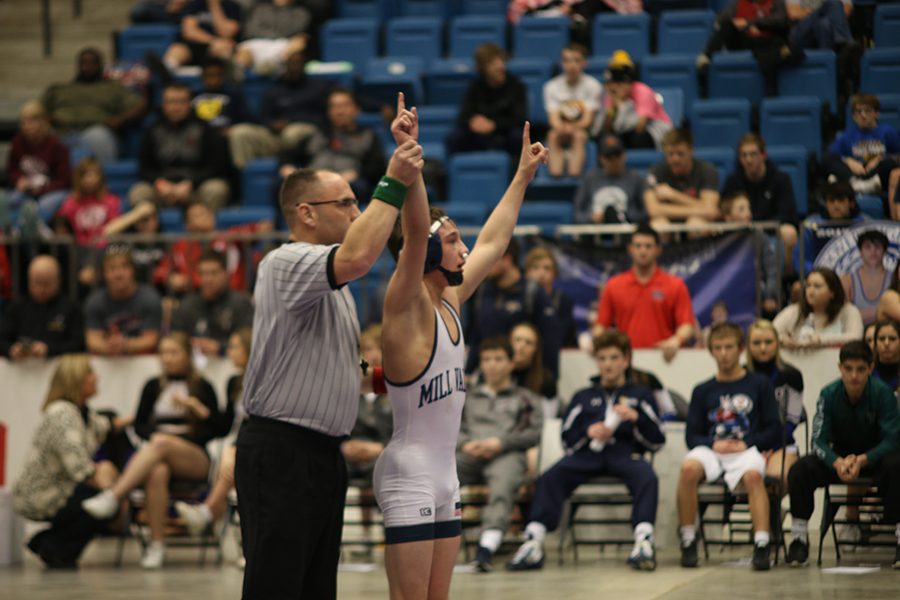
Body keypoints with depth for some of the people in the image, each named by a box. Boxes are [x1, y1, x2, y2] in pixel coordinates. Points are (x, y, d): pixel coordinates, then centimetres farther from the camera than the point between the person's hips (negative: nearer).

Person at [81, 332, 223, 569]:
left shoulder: (202, 387, 10)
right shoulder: (153, 386, 18)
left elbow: (217, 429, 6)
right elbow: (139, 425, 11)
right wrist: (155, 434, -9)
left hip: (195, 459, -2)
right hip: (157, 457, 2)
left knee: (160, 444, -36)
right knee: (157, 473, -37)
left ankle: (112, 497, -50)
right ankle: (156, 545, -40)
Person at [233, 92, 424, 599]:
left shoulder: (333, 284, 21)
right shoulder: (286, 263, -12)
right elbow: (356, 257, -31)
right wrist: (393, 185, -27)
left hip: (323, 455, 10)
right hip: (281, 455, -10)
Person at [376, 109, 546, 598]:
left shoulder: (449, 302, 12)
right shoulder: (407, 304, -11)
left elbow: (493, 242, 24)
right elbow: (414, 232, -27)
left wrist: (522, 177, 30)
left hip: (444, 473, 9)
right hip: (410, 472, -9)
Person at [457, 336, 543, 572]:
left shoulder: (525, 398, 28)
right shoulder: (468, 398, 36)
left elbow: (534, 434, 11)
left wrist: (499, 442, -5)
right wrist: (465, 444, -2)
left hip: (507, 454, -2)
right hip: (470, 455, 2)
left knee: (503, 484, -42)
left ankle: (486, 549, -60)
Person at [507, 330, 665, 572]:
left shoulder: (640, 395, 23)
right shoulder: (584, 397, 28)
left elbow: (657, 441, 13)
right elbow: (567, 440, 17)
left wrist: (636, 418, -6)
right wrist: (588, 432, -5)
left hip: (625, 453, -1)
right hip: (588, 455, 1)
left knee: (646, 477, -37)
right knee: (550, 478, -29)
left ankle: (644, 541, -50)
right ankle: (533, 542, -40)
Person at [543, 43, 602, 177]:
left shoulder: (592, 85, -3)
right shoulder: (552, 86, 3)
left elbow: (588, 118, -9)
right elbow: (553, 117, -6)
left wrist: (574, 127, -31)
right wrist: (561, 127, -30)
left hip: (583, 129, -1)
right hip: (561, 128, 1)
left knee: (579, 135, -35)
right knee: (553, 136, -32)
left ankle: (574, 174, -47)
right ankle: (555, 175, -45)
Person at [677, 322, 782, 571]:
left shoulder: (759, 385, 13)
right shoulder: (703, 391, 19)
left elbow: (773, 430, 7)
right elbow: (692, 435, 11)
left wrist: (747, 444, -9)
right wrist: (713, 444, -9)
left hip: (746, 450, -2)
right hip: (711, 450, 2)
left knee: (753, 474, -39)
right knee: (688, 468, -34)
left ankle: (761, 544, -44)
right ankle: (688, 540, -22)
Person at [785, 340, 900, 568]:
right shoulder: (829, 394, -13)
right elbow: (819, 440, -16)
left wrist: (862, 461, -39)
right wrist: (838, 463, -38)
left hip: (874, 457, -2)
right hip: (838, 457, 2)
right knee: (800, 469, -26)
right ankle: (799, 539, -15)